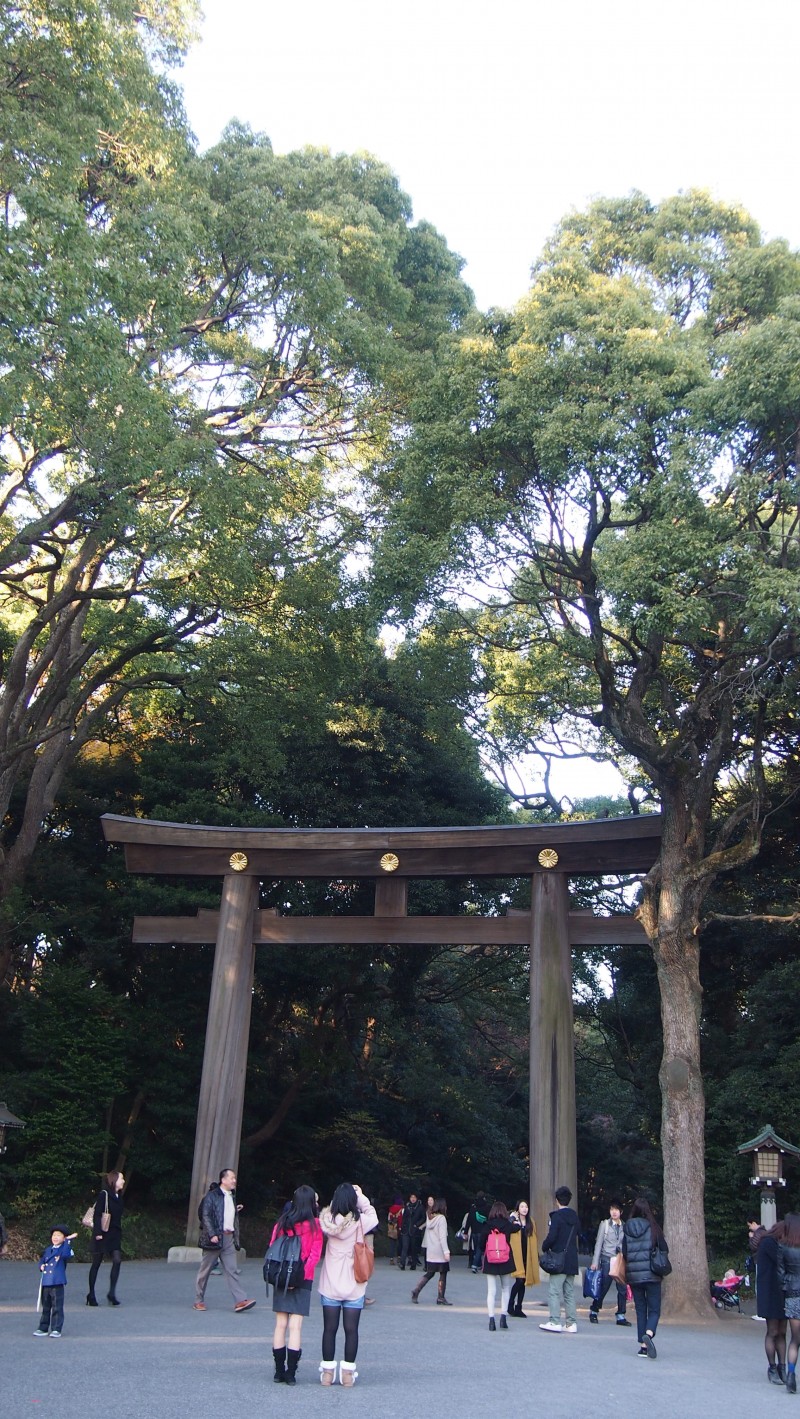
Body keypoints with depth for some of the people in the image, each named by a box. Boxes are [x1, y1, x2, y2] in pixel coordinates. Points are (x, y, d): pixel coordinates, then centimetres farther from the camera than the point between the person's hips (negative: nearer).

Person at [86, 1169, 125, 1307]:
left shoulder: (118, 1196, 12)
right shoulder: (104, 1194, -10)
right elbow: (97, 1214, -14)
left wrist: (119, 1232, 15)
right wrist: (98, 1232, -19)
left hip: (114, 1235, 6)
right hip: (102, 1234, -6)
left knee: (117, 1261, -9)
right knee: (96, 1263, 4)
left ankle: (112, 1293, -5)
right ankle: (91, 1294, 15)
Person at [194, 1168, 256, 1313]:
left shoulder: (232, 1196, 17)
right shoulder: (212, 1195, -6)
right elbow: (206, 1216, -12)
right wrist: (212, 1234, -19)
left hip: (229, 1238, 6)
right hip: (215, 1238, -6)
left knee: (232, 1270, -2)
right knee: (205, 1270, 4)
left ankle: (240, 1300, -9)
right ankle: (199, 1300, 16)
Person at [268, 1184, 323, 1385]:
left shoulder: (281, 1222, 3)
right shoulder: (314, 1225, -7)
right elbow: (315, 1255, -11)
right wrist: (303, 1274, -9)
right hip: (302, 1281, -3)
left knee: (280, 1325, 9)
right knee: (295, 1326, 0)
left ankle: (279, 1371, 13)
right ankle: (290, 1373, 1)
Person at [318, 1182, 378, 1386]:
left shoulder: (327, 1220, -11)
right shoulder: (360, 1222, -15)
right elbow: (373, 1216, 7)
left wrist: (339, 1198, 4)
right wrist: (361, 1197, 6)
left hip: (330, 1286, 1)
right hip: (353, 1287, -1)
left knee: (329, 1328, 11)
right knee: (351, 1329, 9)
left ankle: (327, 1371, 17)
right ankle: (348, 1372, 13)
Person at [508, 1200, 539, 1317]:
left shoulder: (531, 1222, 11)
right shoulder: (513, 1221, -5)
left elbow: (534, 1240, 13)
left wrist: (536, 1256, 10)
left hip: (527, 1255, 5)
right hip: (516, 1254, -5)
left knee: (523, 1282, 7)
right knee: (519, 1280, -12)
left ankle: (518, 1308, 16)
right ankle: (510, 1305, 5)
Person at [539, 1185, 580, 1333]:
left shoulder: (557, 1216, -12)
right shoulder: (574, 1216, 11)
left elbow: (551, 1237, -18)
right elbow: (577, 1233, 17)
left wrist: (545, 1247, -1)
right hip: (572, 1260, 7)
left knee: (554, 1291, -3)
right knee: (569, 1292, 12)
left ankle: (555, 1321, -7)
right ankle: (571, 1323, 11)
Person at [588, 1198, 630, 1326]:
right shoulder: (604, 1224, 2)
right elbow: (598, 1244, 1)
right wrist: (595, 1262, -4)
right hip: (607, 1259, -3)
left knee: (623, 1288, -2)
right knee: (603, 1288, 0)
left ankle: (621, 1316, 8)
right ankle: (594, 1311, 17)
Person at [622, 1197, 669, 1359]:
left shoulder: (627, 1229, 2)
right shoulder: (653, 1227, -6)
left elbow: (623, 1253, 3)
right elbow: (664, 1249, -2)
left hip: (633, 1276, 3)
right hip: (652, 1275, -3)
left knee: (640, 1310, 12)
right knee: (654, 1310, 3)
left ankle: (643, 1346, 8)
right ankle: (649, 1334, -24)